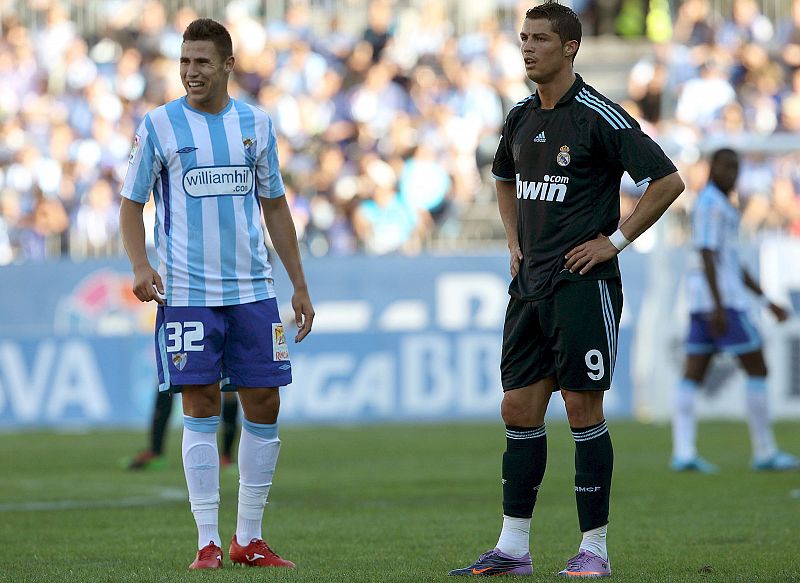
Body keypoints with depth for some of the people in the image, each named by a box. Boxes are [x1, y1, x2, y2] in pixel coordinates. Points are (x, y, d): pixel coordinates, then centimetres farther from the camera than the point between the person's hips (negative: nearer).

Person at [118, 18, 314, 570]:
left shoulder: (256, 124, 9)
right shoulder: (158, 125, 0)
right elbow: (132, 203, 3)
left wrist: (300, 286, 14)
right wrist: (140, 265, -14)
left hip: (252, 291, 3)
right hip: (186, 292, -3)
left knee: (264, 405, 2)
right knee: (201, 407, -4)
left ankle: (249, 538, 11)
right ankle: (208, 541, 1)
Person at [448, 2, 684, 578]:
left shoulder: (598, 116, -11)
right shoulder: (521, 118, 11)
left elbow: (668, 181, -12)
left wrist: (614, 240, -11)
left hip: (584, 285, -7)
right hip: (530, 286, 7)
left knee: (583, 408, -6)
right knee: (519, 408, 5)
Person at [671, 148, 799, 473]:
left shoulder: (720, 206, 22)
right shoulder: (710, 203, -10)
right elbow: (707, 254, -18)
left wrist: (767, 301, 24)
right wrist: (719, 306, -25)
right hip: (721, 296, -10)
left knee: (693, 376, 0)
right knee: (758, 369, -4)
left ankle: (683, 453, -8)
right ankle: (765, 453, -2)